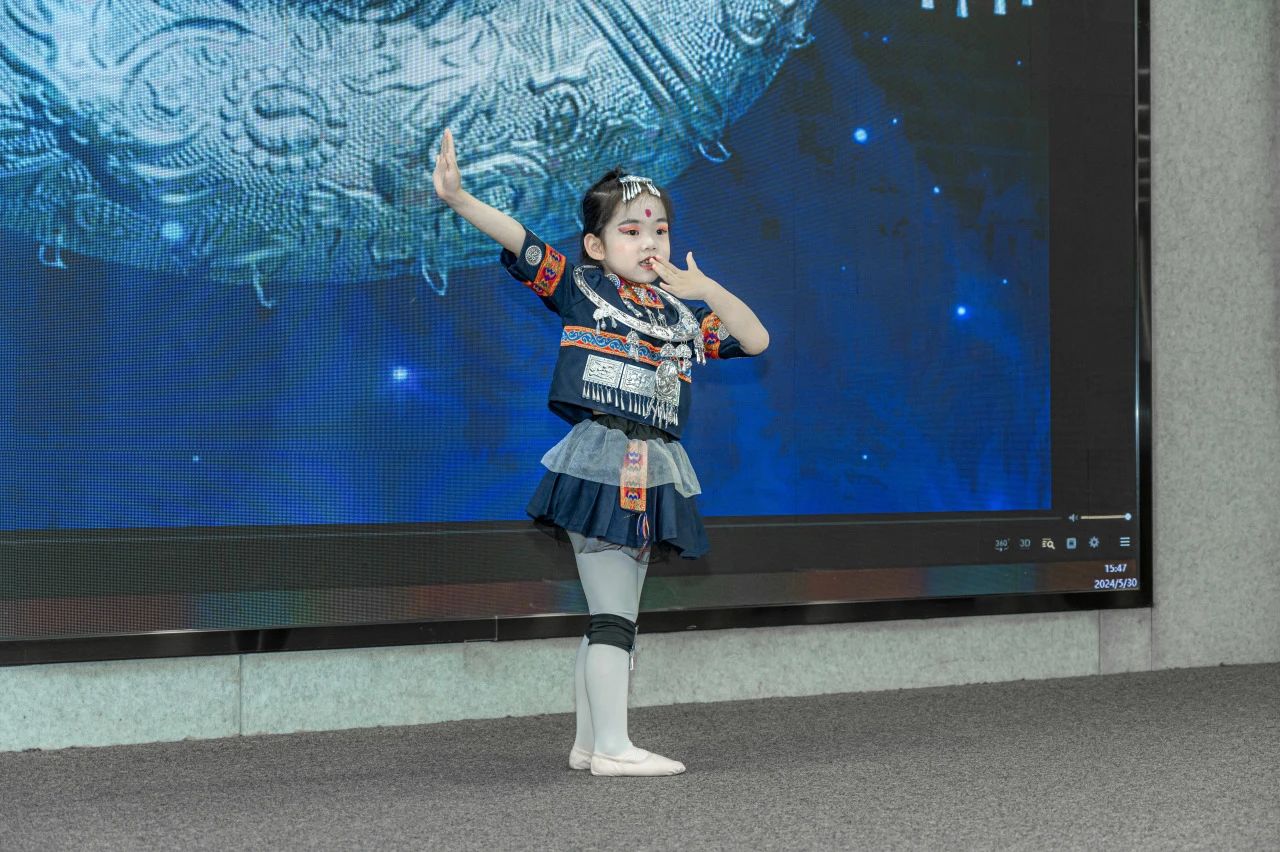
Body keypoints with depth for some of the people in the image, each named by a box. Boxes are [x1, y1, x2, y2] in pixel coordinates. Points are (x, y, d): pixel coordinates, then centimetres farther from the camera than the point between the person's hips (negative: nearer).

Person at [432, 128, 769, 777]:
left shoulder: (681, 315, 15)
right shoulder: (580, 287, 0)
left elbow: (755, 340, 12)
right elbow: (519, 243, -12)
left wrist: (705, 289, -2)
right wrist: (458, 199, -27)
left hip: (651, 472, 7)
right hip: (600, 465, -6)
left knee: (611, 615, 11)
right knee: (614, 613, -9)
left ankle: (588, 742, 18)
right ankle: (612, 747, -7)